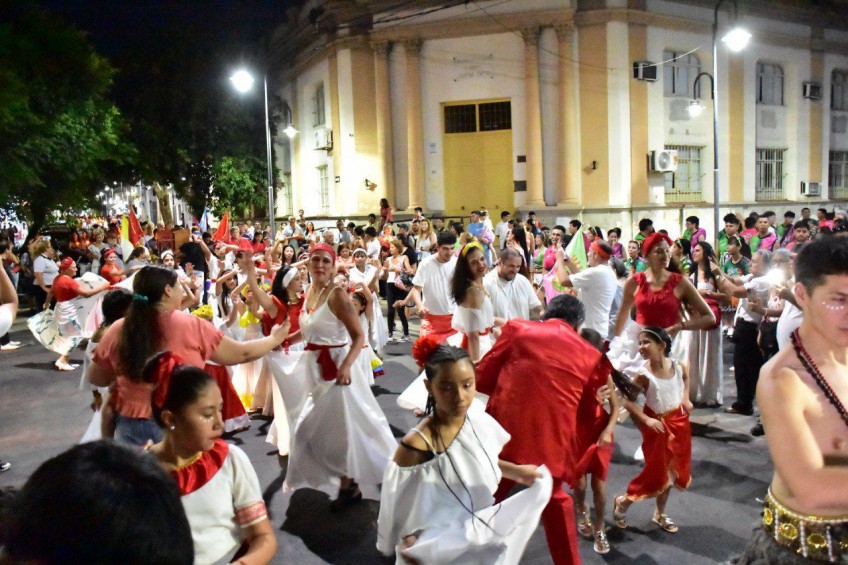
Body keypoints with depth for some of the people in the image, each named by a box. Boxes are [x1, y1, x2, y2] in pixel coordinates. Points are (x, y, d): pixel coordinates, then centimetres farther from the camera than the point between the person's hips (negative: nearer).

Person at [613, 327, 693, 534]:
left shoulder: (678, 366, -10)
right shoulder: (644, 374, -22)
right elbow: (627, 401, -18)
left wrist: (685, 398, 5)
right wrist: (646, 420, -22)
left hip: (679, 422, 5)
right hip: (658, 426, -5)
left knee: (671, 471, 15)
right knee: (657, 472, -1)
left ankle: (660, 514, 34)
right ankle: (622, 502, 21)